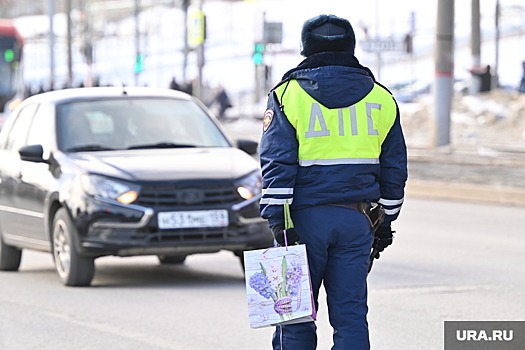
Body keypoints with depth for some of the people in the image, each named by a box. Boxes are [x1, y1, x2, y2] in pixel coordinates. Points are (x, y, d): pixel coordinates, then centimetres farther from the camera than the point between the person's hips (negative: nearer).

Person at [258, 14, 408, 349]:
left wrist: (276, 219, -8)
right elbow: (395, 168, 13)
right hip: (356, 221, 3)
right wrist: (386, 220, 21)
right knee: (351, 313, 4)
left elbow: (277, 163, -8)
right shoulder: (380, 98, 9)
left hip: (305, 218, -2)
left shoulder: (289, 94, -1)